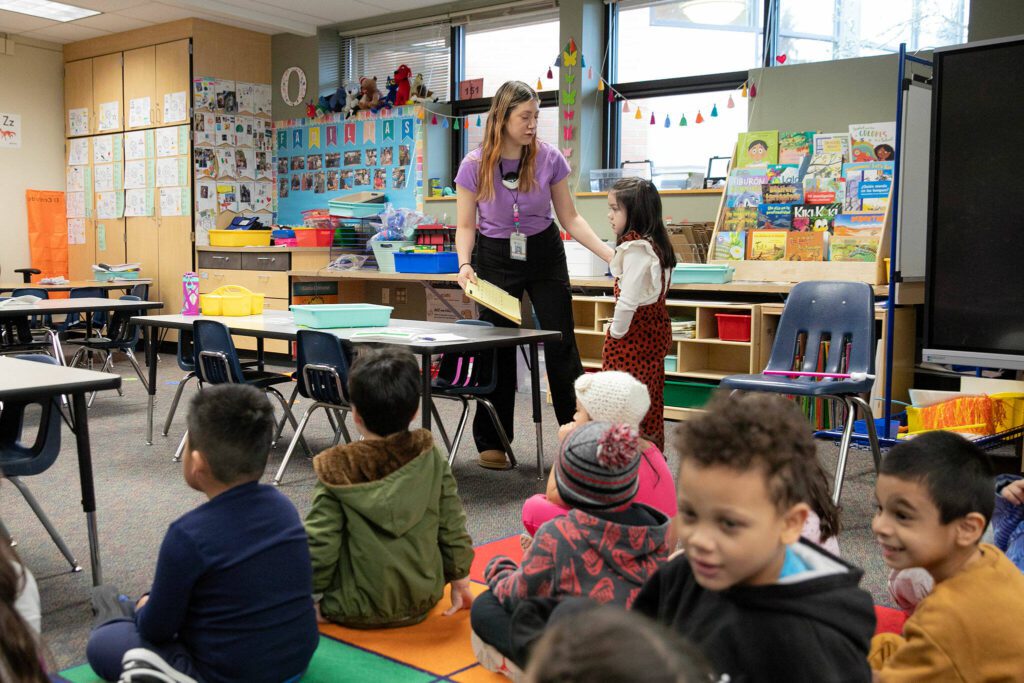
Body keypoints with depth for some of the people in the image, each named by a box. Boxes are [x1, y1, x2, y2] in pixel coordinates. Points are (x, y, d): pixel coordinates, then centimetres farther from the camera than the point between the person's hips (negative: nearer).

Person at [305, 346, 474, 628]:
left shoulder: (337, 470, -18)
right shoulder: (431, 459, -9)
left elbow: (320, 548, -16)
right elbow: (452, 530, -2)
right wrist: (460, 584, 11)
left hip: (359, 612, -4)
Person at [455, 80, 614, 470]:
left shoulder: (550, 159, -9)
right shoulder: (474, 166, -11)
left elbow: (570, 217, -3)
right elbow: (466, 226, -4)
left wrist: (609, 254, -13)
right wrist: (464, 265, -22)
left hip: (544, 252, 1)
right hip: (495, 258, -1)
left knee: (561, 345, 0)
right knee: (497, 347, 4)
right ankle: (492, 442, 18)